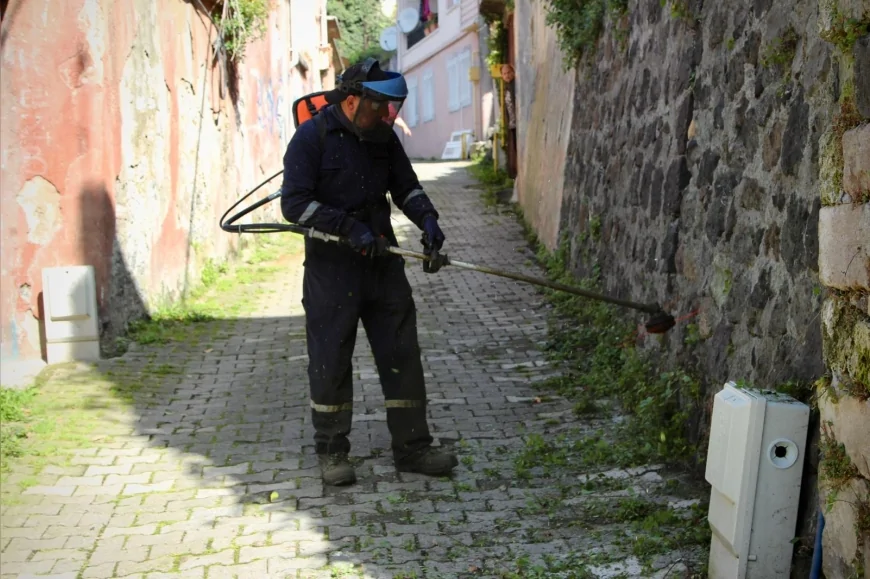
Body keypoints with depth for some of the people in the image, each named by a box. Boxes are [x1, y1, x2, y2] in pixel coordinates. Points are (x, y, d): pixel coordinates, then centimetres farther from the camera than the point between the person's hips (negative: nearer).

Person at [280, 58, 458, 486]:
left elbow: (406, 187, 17)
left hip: (382, 259, 6)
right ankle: (332, 453, 16)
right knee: (330, 359, 2)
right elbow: (294, 202, -14)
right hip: (331, 263, -5)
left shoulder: (383, 137, 9)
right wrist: (349, 227, -22)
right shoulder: (312, 136, -9)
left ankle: (412, 447, 15)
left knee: (402, 354, 5)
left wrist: (426, 219, -4)